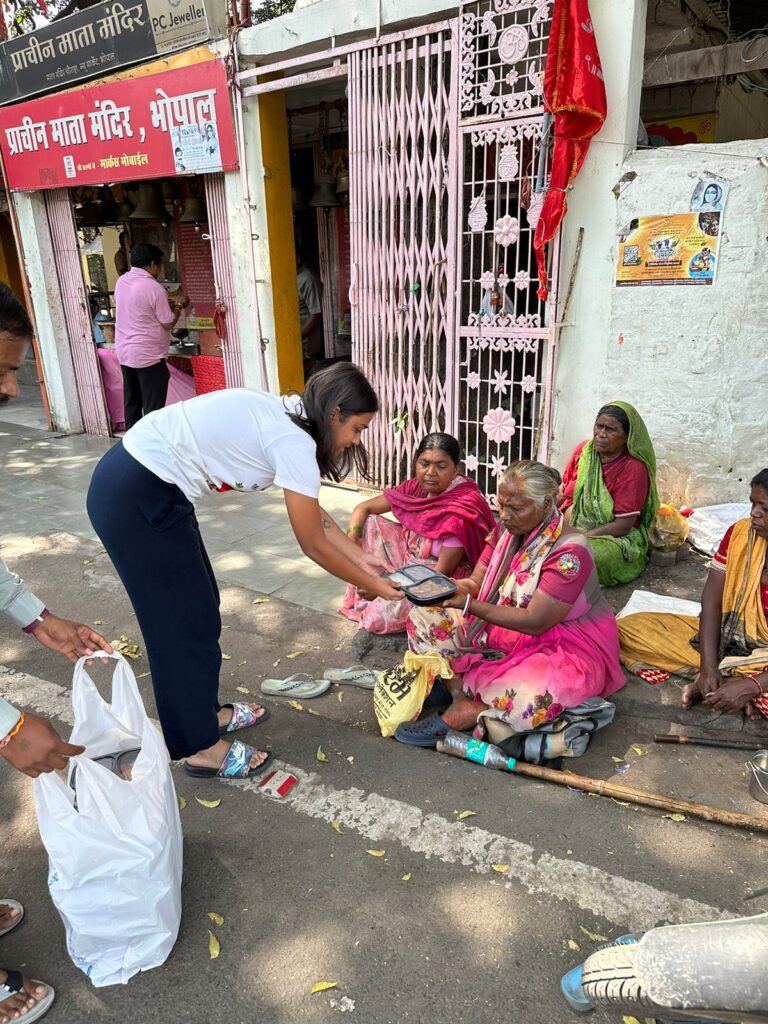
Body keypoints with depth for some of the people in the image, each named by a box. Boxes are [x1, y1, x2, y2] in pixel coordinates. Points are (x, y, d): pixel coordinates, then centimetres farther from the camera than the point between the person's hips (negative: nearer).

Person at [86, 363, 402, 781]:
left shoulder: (283, 418, 9)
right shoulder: (294, 442, -19)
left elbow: (315, 516, 17)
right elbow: (314, 545, -11)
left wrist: (361, 558, 17)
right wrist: (375, 587, 2)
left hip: (144, 485, 10)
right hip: (135, 500, -10)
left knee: (197, 607, 19)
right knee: (185, 621, 4)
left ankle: (205, 711, 39)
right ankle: (201, 746, 23)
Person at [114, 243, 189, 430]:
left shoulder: (121, 281, 6)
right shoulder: (154, 288, -17)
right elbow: (168, 324, -12)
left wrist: (165, 304, 19)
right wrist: (179, 307, 5)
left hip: (124, 353, 8)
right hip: (148, 356, -8)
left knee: (131, 404, 15)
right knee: (153, 409, -1)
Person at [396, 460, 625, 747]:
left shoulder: (570, 552, -25)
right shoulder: (507, 530, -3)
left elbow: (534, 622, -26)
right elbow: (476, 582, -1)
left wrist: (469, 605, -33)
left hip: (565, 646, -7)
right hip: (503, 630, 7)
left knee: (530, 700, -40)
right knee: (424, 617, -5)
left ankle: (463, 716, -13)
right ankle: (463, 698, -20)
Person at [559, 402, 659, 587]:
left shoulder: (634, 468, -15)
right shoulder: (584, 450, 1)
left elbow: (623, 525, -18)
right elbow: (565, 493, 6)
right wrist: (569, 526, -12)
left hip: (620, 539, -5)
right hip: (578, 528, 5)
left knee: (589, 554, -35)